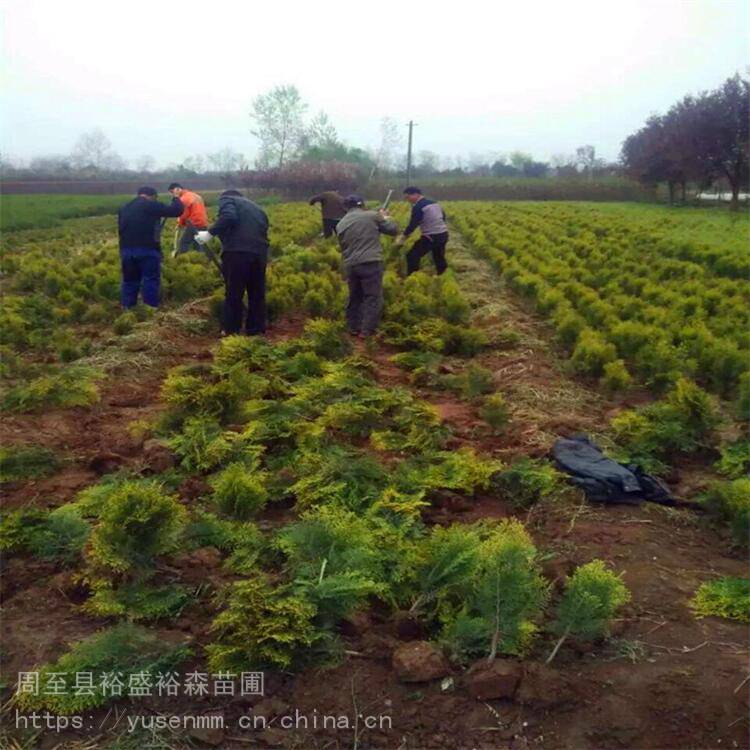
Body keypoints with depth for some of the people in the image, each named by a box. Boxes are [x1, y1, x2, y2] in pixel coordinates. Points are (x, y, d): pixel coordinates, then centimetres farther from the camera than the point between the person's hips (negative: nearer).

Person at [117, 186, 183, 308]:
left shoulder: (124, 208, 19)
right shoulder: (151, 205, -2)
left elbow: (121, 230, 22)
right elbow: (176, 210, -2)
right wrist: (176, 199, 17)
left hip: (126, 250, 6)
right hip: (147, 249, -6)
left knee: (129, 281, 13)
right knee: (151, 281, 0)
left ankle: (127, 310, 15)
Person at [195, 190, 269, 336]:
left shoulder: (226, 199, 13)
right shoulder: (256, 208, 32)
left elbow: (229, 217, -10)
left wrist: (209, 233, -8)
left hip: (237, 252, -6)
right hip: (260, 253, 6)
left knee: (233, 295, 3)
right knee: (257, 295, 14)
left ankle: (231, 332, 10)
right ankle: (256, 331, 20)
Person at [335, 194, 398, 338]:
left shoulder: (341, 225, 12)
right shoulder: (372, 215, 2)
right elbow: (393, 230, 9)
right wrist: (385, 217, 27)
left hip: (350, 265, 5)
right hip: (371, 263, -5)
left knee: (354, 297, 19)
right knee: (373, 298, 3)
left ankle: (353, 328, 28)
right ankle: (367, 331, 0)